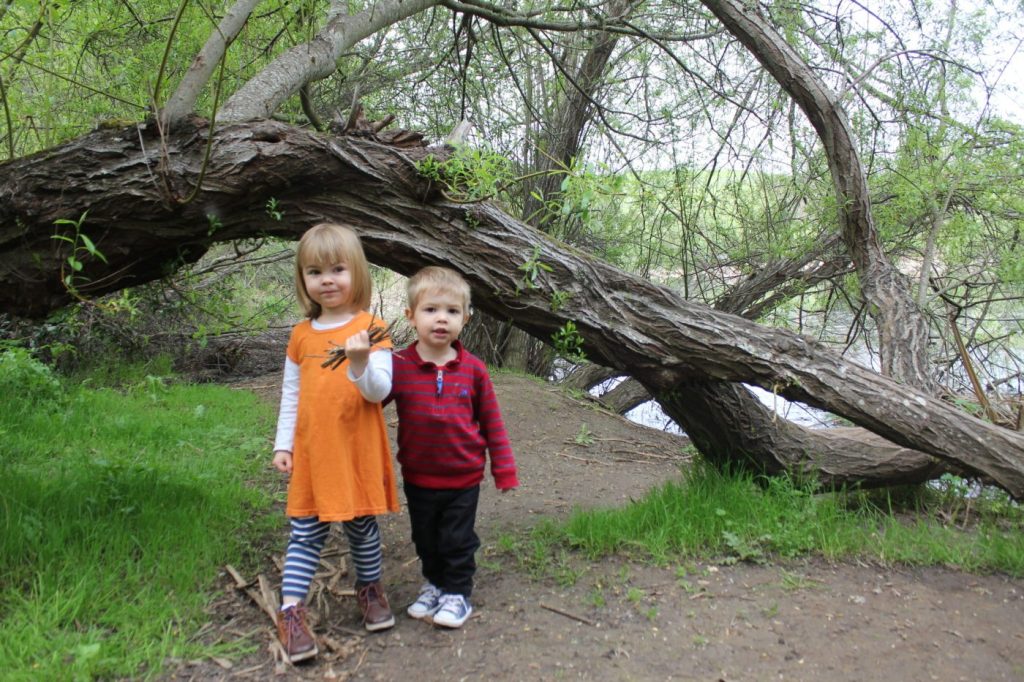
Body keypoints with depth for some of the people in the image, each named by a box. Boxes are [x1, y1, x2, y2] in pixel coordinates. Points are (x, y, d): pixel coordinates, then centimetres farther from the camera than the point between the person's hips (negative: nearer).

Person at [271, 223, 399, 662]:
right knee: (305, 532, 5)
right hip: (311, 453, 3)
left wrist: (360, 362, -31)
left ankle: (370, 588, 34)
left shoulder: (370, 329, -7)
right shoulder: (301, 334, 6)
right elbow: (291, 395, 12)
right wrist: (283, 444, 8)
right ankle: (291, 611, 12)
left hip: (357, 451, -2)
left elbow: (379, 391, -13)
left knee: (362, 525, 12)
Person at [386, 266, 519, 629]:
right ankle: (434, 584, 42)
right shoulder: (398, 366, -12)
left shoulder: (473, 369, -9)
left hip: (463, 477, -1)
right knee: (425, 538, 19)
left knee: (458, 539, 10)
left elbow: (491, 421, -2)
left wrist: (504, 469, 0)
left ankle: (457, 593, 30)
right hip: (418, 477, 2)